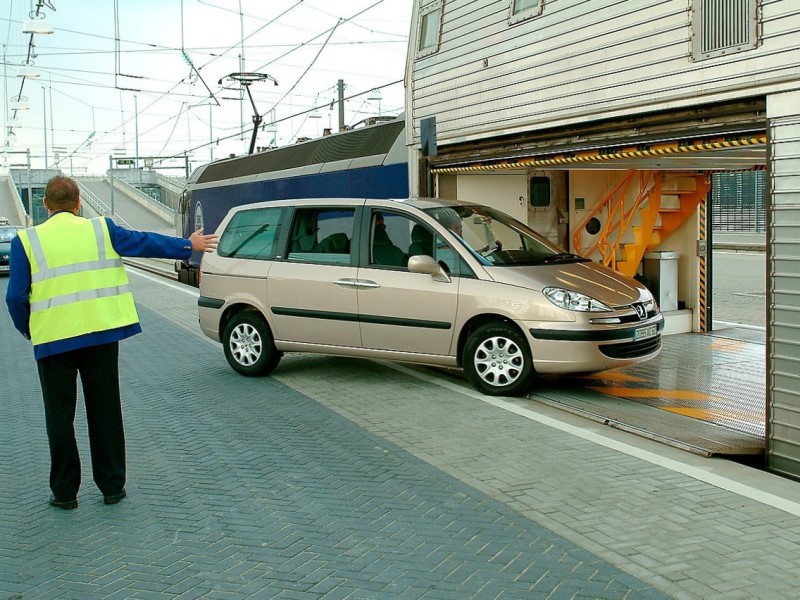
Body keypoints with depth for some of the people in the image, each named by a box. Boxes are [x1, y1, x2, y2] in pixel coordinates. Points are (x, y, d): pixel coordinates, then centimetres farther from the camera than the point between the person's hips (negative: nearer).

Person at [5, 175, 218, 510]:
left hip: (53, 340, -1)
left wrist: (29, 331, 11)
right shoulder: (100, 230, 2)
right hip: (101, 334, 2)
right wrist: (189, 246, 22)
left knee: (59, 417, 10)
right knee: (105, 413, 11)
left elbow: (16, 297, -5)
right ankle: (112, 486, 18)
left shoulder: (26, 241, -1)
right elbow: (145, 243, 9)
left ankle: (64, 492, 16)